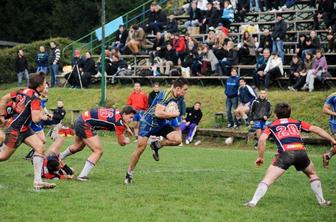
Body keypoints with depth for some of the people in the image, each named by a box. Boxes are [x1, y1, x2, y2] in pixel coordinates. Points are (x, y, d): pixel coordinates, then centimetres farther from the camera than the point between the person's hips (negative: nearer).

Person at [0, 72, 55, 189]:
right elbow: (35, 118, -26)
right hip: (15, 130, -9)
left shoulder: (22, 91, 4)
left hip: (24, 129, 9)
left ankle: (38, 181, -5)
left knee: (40, 147, -2)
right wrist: (42, 114, -4)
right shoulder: (35, 98, -20)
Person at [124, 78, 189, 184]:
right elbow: (158, 113, -36)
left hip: (162, 124, 7)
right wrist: (174, 114, -27)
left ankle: (156, 145, 8)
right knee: (140, 148, -8)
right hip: (148, 122, -7)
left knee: (177, 139, -18)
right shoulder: (165, 95, -27)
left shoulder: (180, 98, -2)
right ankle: (129, 173, 9)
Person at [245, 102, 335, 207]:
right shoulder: (297, 123, 27)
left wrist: (260, 157, 12)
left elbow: (262, 139, 5)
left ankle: (253, 202, -10)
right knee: (312, 174, 28)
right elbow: (316, 129, 25)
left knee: (268, 179, 0)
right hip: (301, 151, 2)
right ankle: (322, 201, 29)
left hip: (285, 153, -2)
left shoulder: (272, 126, 21)